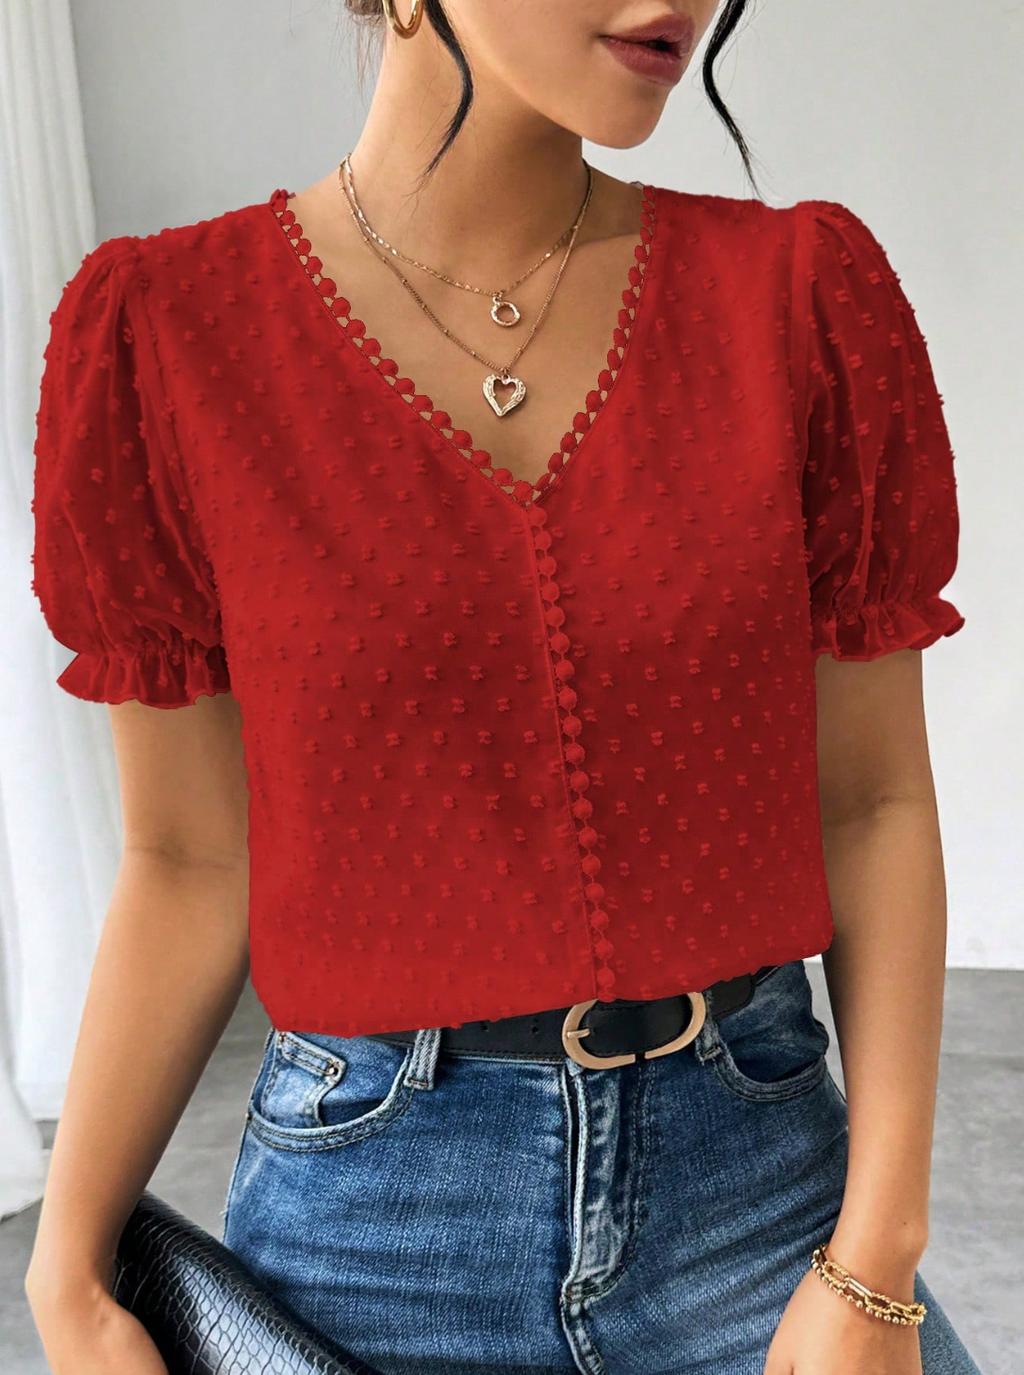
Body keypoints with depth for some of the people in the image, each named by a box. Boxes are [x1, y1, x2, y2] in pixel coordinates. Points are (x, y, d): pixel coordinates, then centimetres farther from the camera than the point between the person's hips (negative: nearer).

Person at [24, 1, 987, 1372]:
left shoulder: (803, 293, -4)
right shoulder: (168, 334, -7)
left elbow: (870, 801, -3)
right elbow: (190, 862, -2)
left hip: (758, 1158, 2)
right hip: (373, 1196, 0)